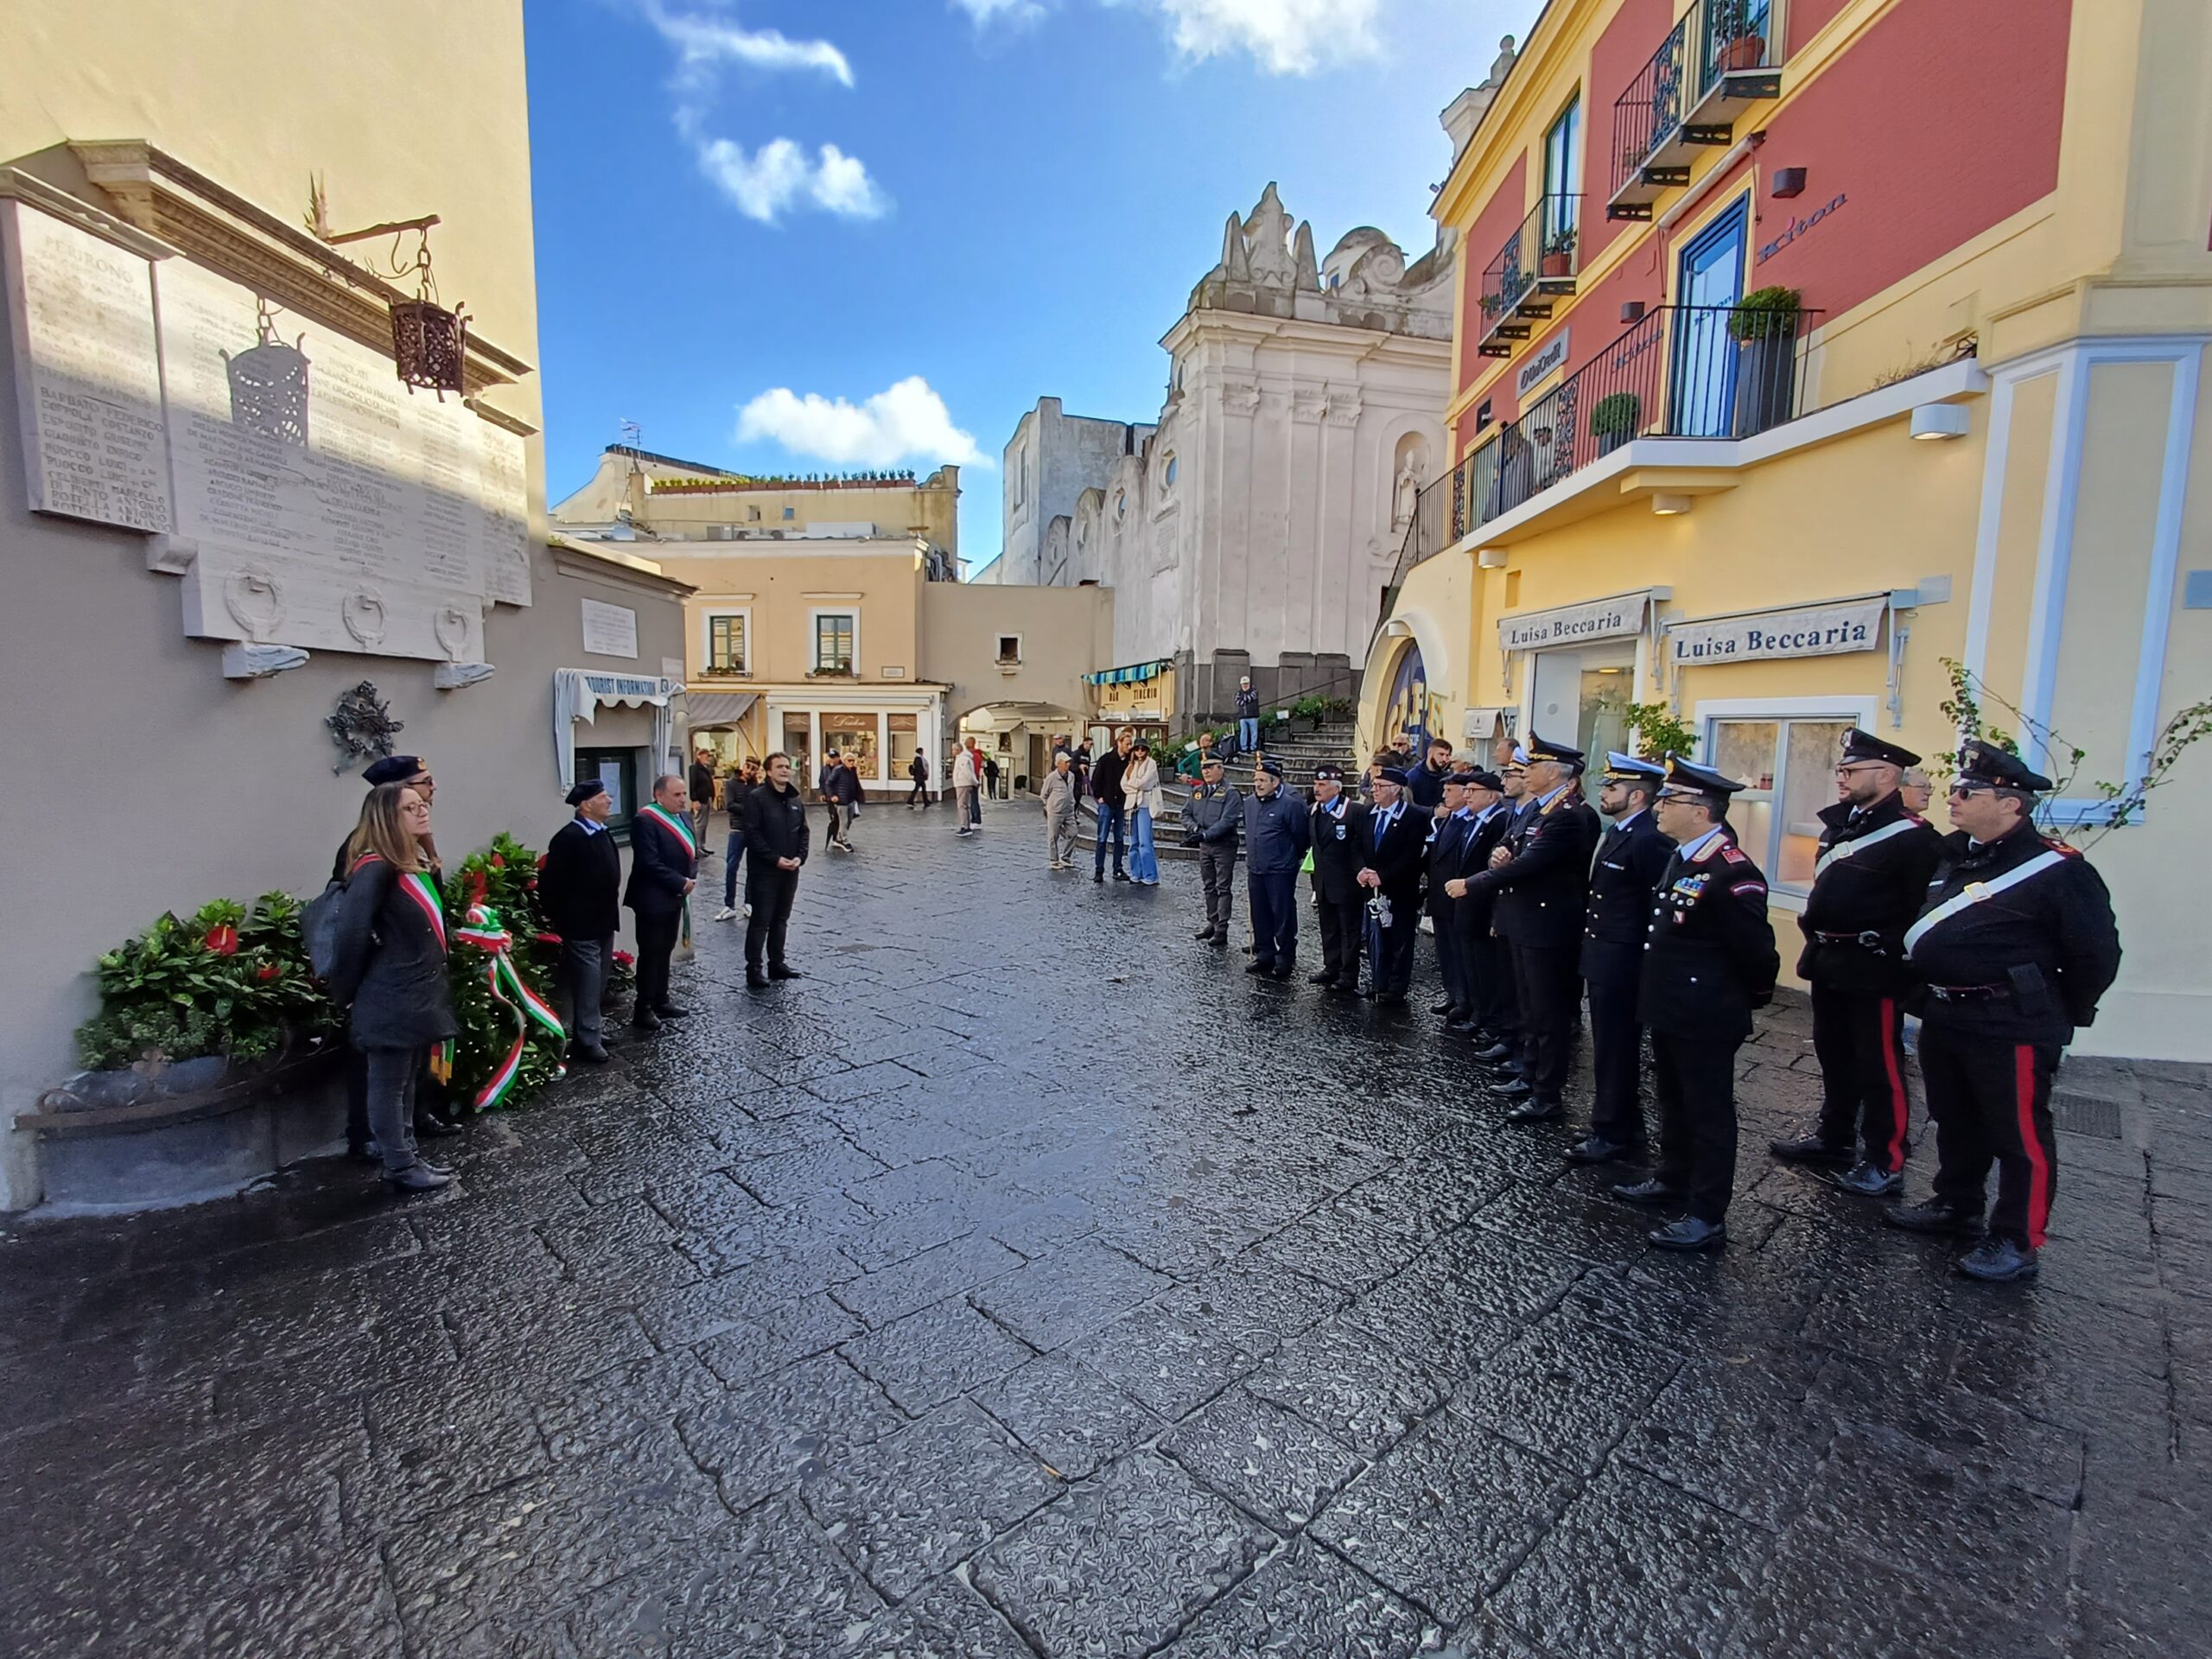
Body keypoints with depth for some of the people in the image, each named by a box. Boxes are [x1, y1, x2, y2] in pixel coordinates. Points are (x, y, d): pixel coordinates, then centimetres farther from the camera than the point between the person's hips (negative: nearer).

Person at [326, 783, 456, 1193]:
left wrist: (434, 988, 14)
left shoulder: (419, 864, 11)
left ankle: (408, 1155, 30)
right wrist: (347, 992, -9)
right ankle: (400, 1169, 15)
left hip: (418, 995, 9)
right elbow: (352, 935, -21)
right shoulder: (375, 869, -19)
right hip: (390, 1001, -9)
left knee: (408, 1080, 18)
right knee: (389, 1085, 5)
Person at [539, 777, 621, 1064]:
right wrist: (558, 922, -12)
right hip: (582, 927, -9)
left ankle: (588, 1031, 30)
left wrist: (611, 913, 15)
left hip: (604, 923, 9)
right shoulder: (569, 838, -19)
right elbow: (551, 884, -18)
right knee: (587, 985, 1)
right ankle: (587, 1041, 12)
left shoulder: (603, 833, 8)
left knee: (597, 984, 17)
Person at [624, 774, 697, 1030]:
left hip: (674, 896, 8)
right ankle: (643, 1009, 11)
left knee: (665, 951, 16)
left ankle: (661, 1002, 26)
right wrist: (680, 883, -17)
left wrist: (691, 878, -4)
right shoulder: (645, 821, -17)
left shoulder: (683, 817, 9)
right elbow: (650, 864, -23)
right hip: (653, 899, -8)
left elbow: (691, 852, 14)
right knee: (650, 954, 0)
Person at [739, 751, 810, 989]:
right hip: (764, 870, -6)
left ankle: (777, 963, 25)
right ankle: (754, 968, 8)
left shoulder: (796, 800, 10)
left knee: (781, 919, 14)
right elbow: (753, 835, -15)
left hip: (790, 870, 6)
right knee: (760, 921, 0)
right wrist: (776, 859, -19)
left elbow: (803, 832, 12)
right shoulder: (756, 798, -10)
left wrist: (800, 857, -4)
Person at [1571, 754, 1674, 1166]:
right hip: (1603, 961, 10)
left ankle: (1614, 1136, 16)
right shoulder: (1617, 832, 11)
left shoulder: (1649, 839, -19)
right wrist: (1591, 947, 13)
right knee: (1609, 1049, 19)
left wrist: (1649, 964, -19)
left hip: (1622, 964, -10)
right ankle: (1612, 1128, 32)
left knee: (1616, 1052, 3)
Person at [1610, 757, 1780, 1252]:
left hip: (1706, 1018, -9)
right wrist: (1657, 994, 16)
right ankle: (1674, 1178, 41)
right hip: (1669, 1008, 9)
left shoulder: (1732, 872, -23)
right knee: (1673, 1100, 23)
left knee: (1708, 1113, 4)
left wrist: (1753, 997, -4)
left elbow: (1756, 948, -20)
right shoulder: (1679, 857, 7)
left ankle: (1707, 1217, 17)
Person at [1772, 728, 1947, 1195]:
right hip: (1828, 963, 9)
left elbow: (1921, 910, -18)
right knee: (1834, 1056, 20)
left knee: (1879, 1067, 3)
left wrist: (1888, 948, -17)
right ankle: (1834, 1136, 35)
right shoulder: (1838, 825, 11)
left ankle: (1885, 1163, 15)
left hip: (1873, 971, -8)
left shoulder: (1911, 836, -14)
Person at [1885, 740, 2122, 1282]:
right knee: (1954, 1123, 20)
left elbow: (2097, 954, -8)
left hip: (2009, 1027, -8)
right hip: (1943, 1019, 8)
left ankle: (2018, 1242, 16)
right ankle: (1956, 1206, 36)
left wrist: (2059, 1016, 0)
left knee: (2020, 1135, 5)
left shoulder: (2058, 870, -13)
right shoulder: (1951, 855, 8)